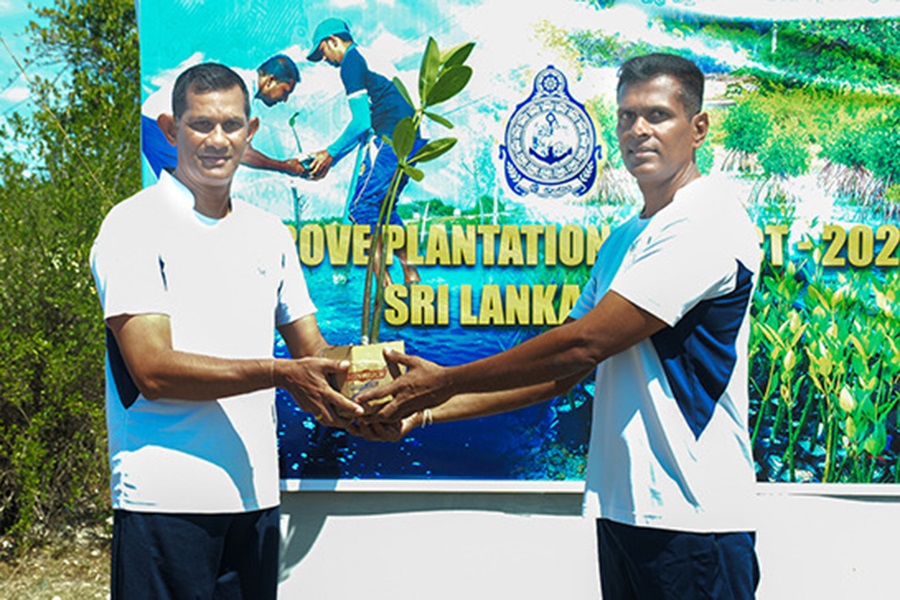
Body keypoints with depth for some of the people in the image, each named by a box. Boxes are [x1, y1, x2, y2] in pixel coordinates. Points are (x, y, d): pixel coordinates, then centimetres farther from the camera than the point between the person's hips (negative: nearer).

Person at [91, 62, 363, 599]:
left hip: (256, 494, 6)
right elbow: (153, 371, -14)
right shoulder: (134, 227, -5)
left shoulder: (269, 233, 14)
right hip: (166, 498, -5)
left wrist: (357, 369, -7)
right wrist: (279, 374, -20)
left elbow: (311, 350, 15)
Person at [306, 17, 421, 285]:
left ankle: (384, 285, -13)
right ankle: (411, 275, 16)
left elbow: (361, 121, -11)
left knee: (361, 209, -7)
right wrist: (330, 157, 28)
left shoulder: (351, 62, -4)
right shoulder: (369, 58, 25)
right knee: (384, 207, 18)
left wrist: (330, 154, 0)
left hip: (390, 140, -10)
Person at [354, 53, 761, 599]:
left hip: (692, 518, -8)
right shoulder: (622, 241, 17)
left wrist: (447, 381, -9)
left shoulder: (709, 221, -12)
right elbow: (561, 374, 14)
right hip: (622, 506, 8)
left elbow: (582, 345, -17)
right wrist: (425, 413, 6)